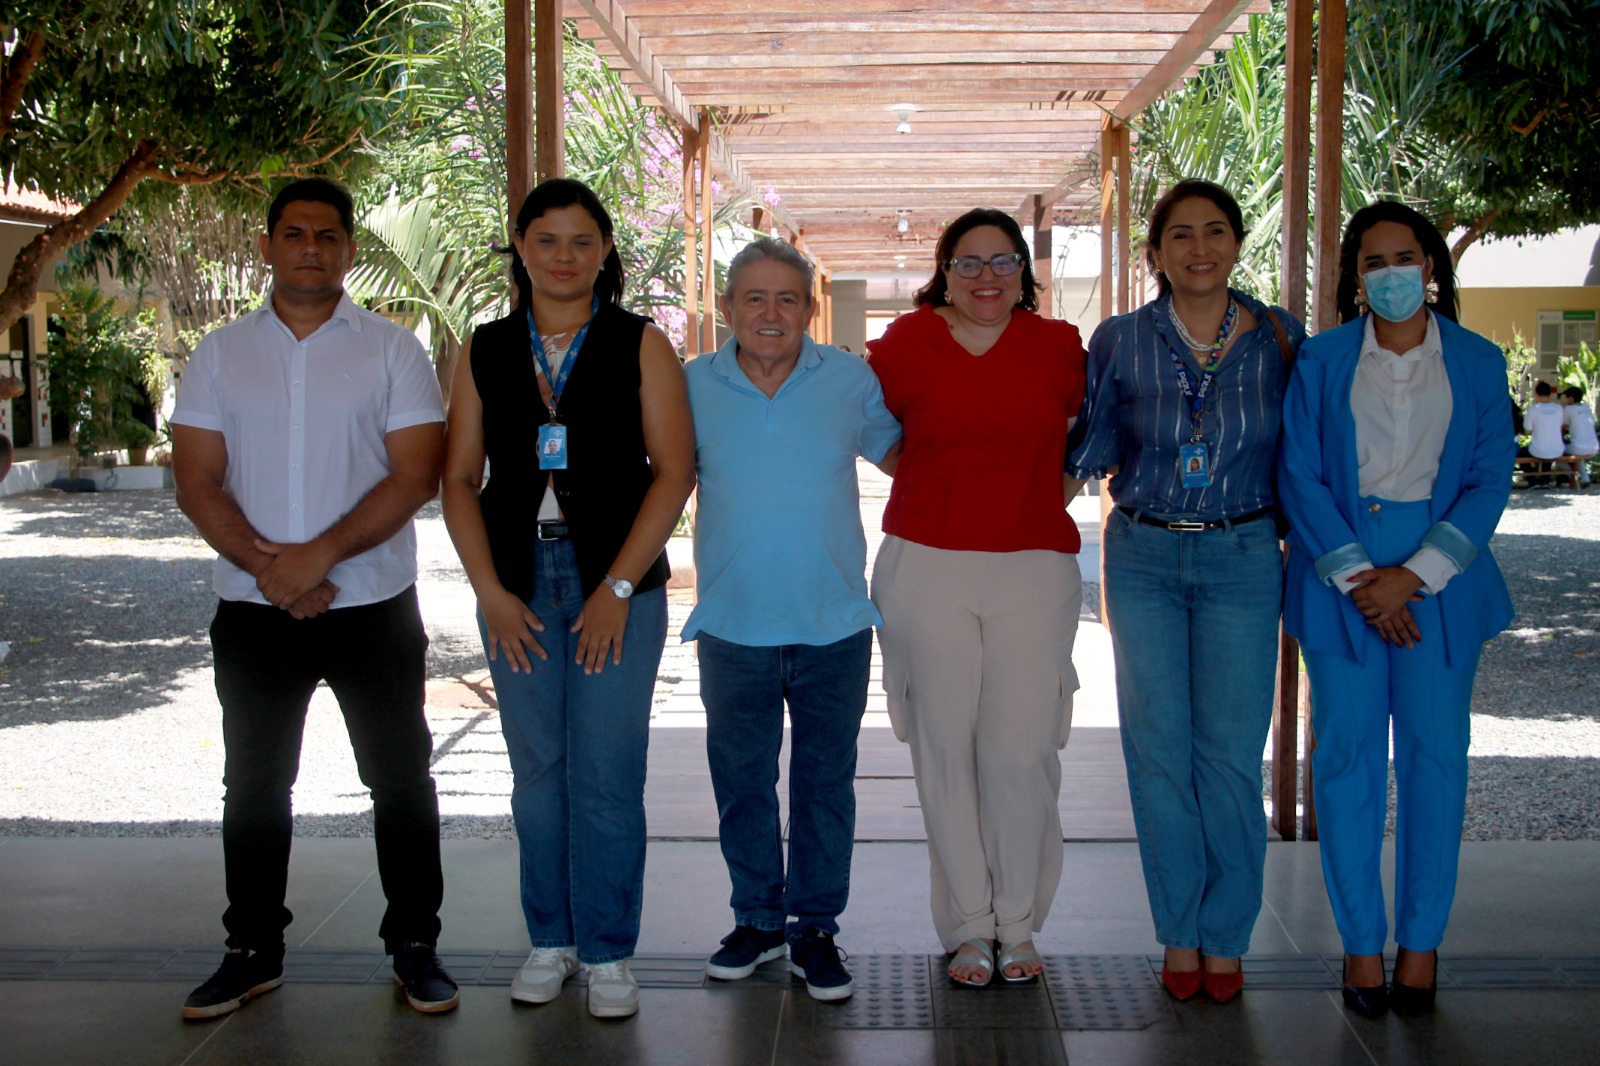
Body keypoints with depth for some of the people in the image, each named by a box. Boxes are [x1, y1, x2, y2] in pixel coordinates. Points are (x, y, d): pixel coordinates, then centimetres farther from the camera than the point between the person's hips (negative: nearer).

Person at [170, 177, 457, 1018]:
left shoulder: (392, 350, -1)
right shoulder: (220, 355, 6)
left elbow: (417, 475, -9)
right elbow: (197, 485, 1)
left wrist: (320, 555, -18)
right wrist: (268, 568, -14)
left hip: (373, 606, -2)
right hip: (254, 609, 2)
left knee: (401, 779, 5)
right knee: (254, 784, 12)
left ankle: (414, 946, 19)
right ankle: (253, 950, 26)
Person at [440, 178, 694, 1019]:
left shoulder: (639, 346, 1)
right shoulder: (485, 351, 8)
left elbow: (673, 471, -5)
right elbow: (459, 478, 7)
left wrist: (619, 587, -11)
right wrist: (491, 591, -3)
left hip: (617, 584, -2)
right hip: (518, 586, 3)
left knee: (607, 775, -2)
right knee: (537, 772, 8)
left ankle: (607, 952, 11)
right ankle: (550, 940, 22)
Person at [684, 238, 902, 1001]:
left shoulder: (852, 379, 1)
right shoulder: (694, 386, 1)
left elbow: (901, 453, 15)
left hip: (833, 624, 0)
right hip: (733, 625, 1)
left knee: (825, 781, 8)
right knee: (741, 780, 11)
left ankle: (815, 927, 22)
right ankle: (756, 918, 28)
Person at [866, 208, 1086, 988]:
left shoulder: (1057, 346, 5)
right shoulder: (906, 344, 2)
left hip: (1033, 570, 0)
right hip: (927, 570, 0)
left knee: (1022, 749, -3)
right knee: (946, 746, 2)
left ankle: (1019, 925, 15)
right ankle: (968, 927, 16)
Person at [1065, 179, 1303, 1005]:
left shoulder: (1280, 338, 0)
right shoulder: (1119, 341, -1)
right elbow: (1089, 451, 5)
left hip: (1242, 558, 0)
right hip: (1143, 557, 1)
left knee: (1230, 754, 0)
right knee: (1159, 749, 4)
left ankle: (1226, 937, 16)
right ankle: (1180, 933, 19)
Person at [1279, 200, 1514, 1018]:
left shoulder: (1478, 362, 6)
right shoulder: (1322, 359, 5)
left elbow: (1489, 480, 0)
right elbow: (1299, 475, -1)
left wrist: (1412, 575, -12)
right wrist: (1356, 577, -11)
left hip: (1440, 573, 1)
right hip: (1338, 569, 0)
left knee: (1434, 755, 1)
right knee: (1347, 757, 1)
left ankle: (1421, 940, 13)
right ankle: (1360, 941, 11)